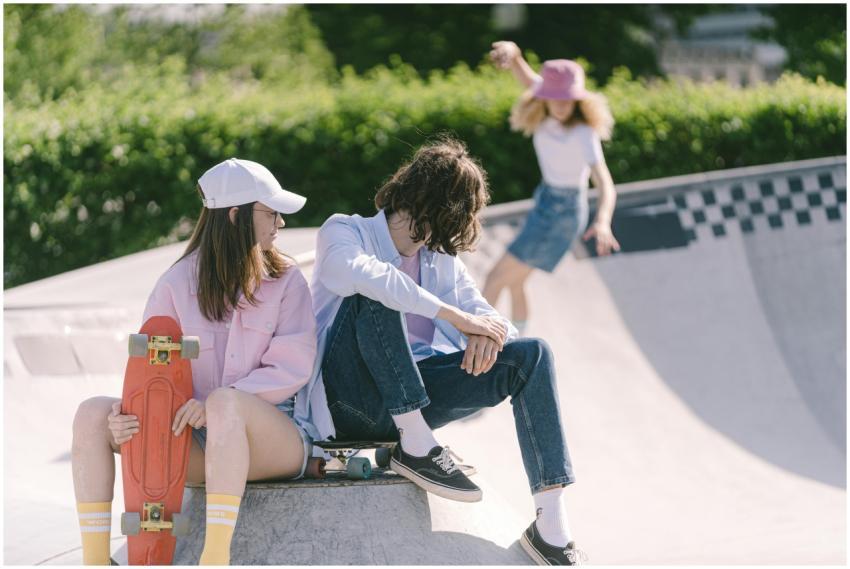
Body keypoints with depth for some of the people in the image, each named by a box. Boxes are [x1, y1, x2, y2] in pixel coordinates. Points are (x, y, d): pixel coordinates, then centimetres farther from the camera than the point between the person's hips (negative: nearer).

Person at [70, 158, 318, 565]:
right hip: (193, 441, 3)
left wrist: (216, 403, -23)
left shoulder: (285, 280, 3)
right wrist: (131, 412, -20)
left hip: (273, 435, -3)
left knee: (225, 402, -38)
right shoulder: (177, 283, 6)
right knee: (93, 415, -17)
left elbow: (292, 366, -8)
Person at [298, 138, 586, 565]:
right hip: (351, 398, -6)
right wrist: (457, 316, -28)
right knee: (374, 293, -30)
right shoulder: (344, 232, -3)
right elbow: (359, 272, -26)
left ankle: (551, 522, -18)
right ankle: (416, 446, -29)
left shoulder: (442, 259, 16)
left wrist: (486, 333, -16)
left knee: (531, 355, -10)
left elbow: (486, 315, 11)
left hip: (411, 397, 6)